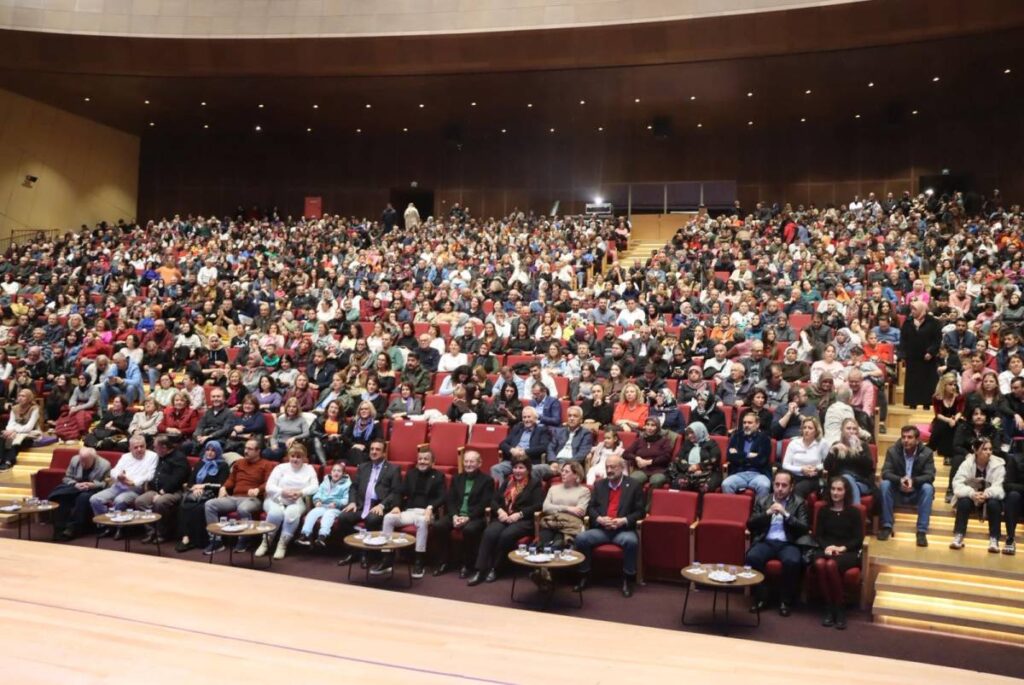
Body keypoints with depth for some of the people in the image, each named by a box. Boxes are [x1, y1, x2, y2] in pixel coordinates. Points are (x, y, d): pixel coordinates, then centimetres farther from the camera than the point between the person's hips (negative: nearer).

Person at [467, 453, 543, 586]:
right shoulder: (507, 482, 23)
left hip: (524, 520, -4)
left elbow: (538, 505, -7)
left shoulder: (535, 483, 6)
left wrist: (519, 514, -17)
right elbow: (494, 500, 15)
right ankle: (480, 571, -28)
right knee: (489, 533, -27)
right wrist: (500, 511, -7)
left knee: (506, 535, -34)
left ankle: (494, 568, -18)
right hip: (504, 517, 4)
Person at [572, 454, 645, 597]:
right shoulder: (599, 485, 14)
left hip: (623, 529, -3)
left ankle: (627, 580, -17)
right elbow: (591, 508, 11)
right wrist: (599, 519, -10)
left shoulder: (634, 486, 3)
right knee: (581, 538, -23)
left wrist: (624, 521, -16)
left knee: (631, 541, -35)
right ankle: (584, 577, -8)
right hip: (601, 529, 3)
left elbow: (639, 511, 0)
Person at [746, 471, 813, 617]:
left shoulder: (799, 503, 10)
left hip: (788, 544, -1)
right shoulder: (761, 500, 14)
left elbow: (804, 529, -1)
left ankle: (786, 600, -13)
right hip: (766, 542, 1)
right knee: (752, 557, -30)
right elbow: (750, 525, 7)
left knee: (792, 561, -34)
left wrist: (786, 514, -13)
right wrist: (767, 513, -8)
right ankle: (761, 597, -11)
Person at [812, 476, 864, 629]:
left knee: (831, 565, -38)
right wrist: (827, 546, -11)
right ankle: (829, 608, -23)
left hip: (848, 552, -2)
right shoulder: (823, 511, 16)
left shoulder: (853, 512, 10)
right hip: (826, 549, 2)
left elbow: (859, 539, 4)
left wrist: (843, 548, -13)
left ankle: (840, 608, -22)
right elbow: (817, 535, 11)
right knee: (820, 564, -36)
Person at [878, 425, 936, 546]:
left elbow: (930, 476, -18)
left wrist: (913, 480, -38)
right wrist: (900, 480, -38)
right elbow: (885, 473, -16)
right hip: (897, 492, 0)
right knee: (884, 484, -29)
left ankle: (922, 531, -28)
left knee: (928, 488, -31)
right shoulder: (892, 451, -8)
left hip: (917, 494, 0)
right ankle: (887, 526, -20)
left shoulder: (927, 453, -8)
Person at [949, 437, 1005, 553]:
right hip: (971, 498, 0)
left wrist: (987, 494, -46)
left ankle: (994, 540, -21)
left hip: (990, 499, 0)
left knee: (994, 503, -32)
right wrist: (972, 493, -43)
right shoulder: (967, 463, -15)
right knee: (964, 501, -32)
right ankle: (958, 537, -22)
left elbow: (999, 488, -25)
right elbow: (957, 485, -24)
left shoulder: (998, 464, -15)